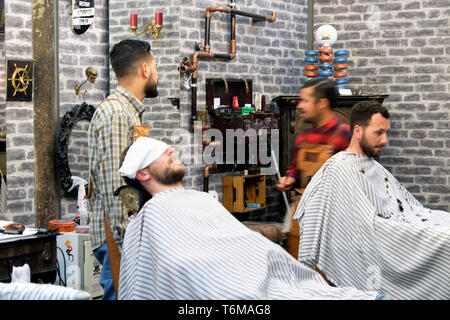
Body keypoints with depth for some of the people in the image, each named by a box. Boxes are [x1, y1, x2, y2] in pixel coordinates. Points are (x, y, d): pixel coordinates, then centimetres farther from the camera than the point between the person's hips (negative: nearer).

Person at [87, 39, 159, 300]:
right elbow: (113, 184, -19)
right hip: (118, 234, -10)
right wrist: (125, 240, -21)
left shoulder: (131, 112, 20)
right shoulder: (115, 112, -13)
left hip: (133, 229, 10)